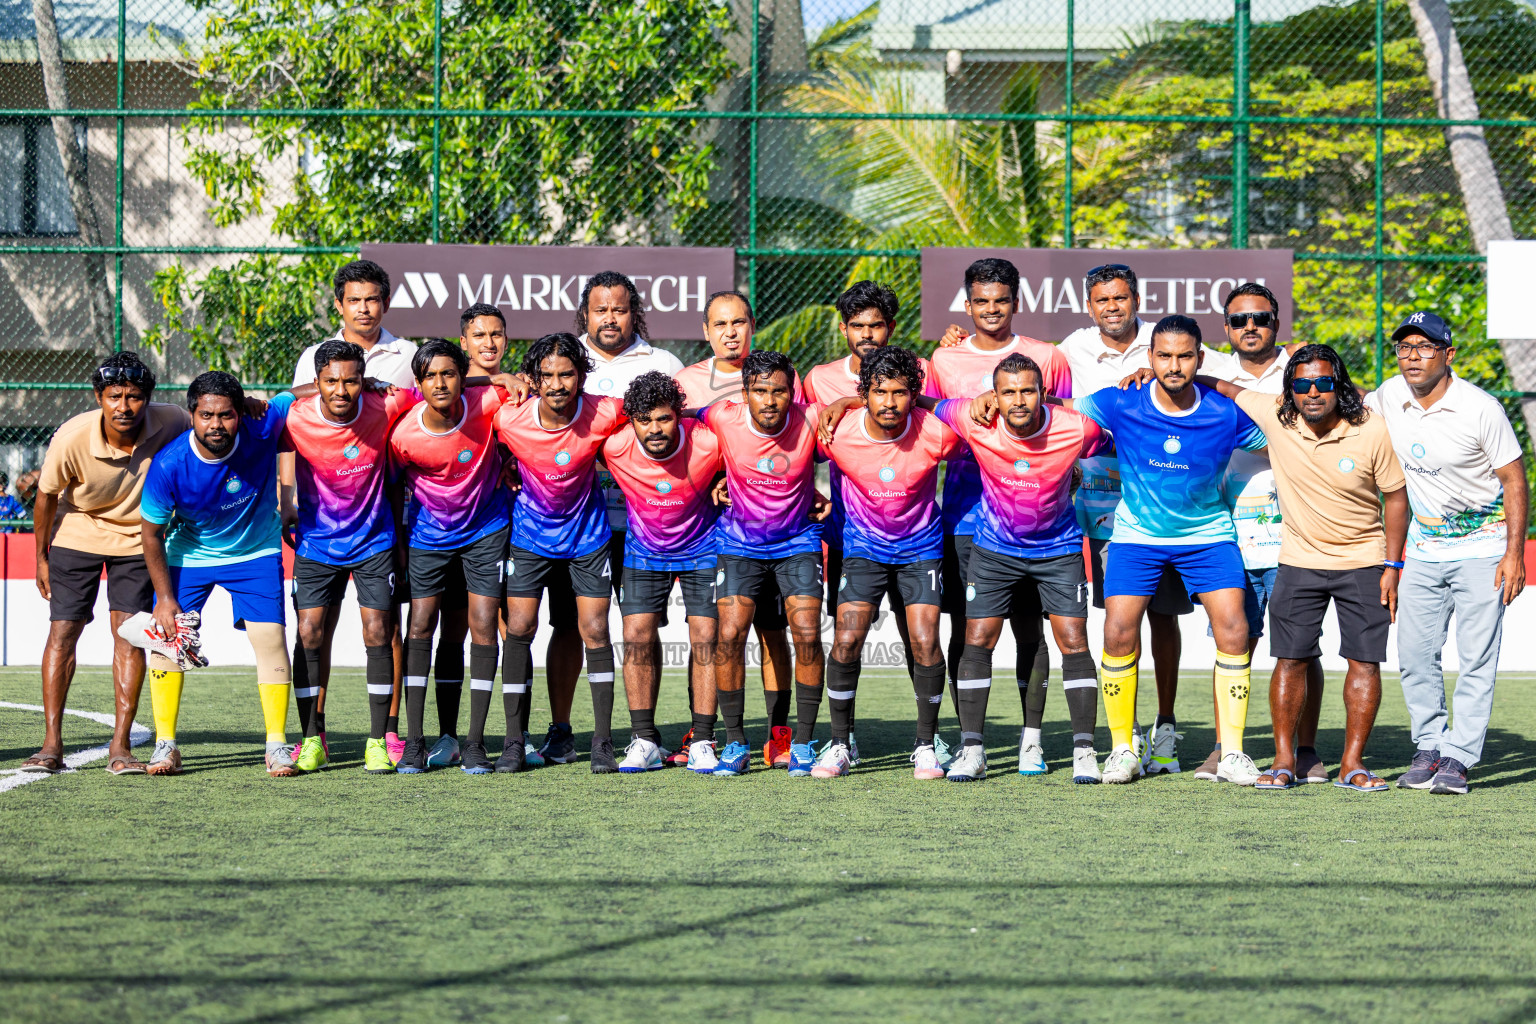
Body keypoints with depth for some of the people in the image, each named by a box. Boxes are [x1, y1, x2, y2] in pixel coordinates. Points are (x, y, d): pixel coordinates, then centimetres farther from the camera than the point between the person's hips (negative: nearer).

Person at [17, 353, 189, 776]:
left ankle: (120, 747, -4)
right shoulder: (71, 439, -26)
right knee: (62, 632, -7)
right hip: (77, 535, -1)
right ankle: (51, 746, -1)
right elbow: (46, 498, -8)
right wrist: (42, 557, 0)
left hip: (138, 540, 1)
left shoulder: (171, 423, -25)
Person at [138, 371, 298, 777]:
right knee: (167, 637, -4)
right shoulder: (169, 466, -27)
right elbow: (152, 532, -12)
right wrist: (164, 597, -10)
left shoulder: (261, 430, -27)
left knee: (270, 637, -9)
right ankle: (165, 744, 9)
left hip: (256, 551, 0)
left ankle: (277, 743, 2)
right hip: (188, 556, 0)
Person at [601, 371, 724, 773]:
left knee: (705, 637, -7)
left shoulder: (708, 445, -27)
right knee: (637, 636, -6)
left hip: (701, 549, -1)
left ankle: (702, 743, 1)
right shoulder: (615, 447, -24)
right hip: (644, 548, 1)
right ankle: (644, 741, 4)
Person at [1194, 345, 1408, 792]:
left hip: (1363, 561, -1)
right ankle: (1283, 761, 8)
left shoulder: (1372, 430, -15)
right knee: (1291, 659, 0)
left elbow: (1395, 495, -5)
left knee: (1365, 659, -3)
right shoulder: (1274, 416, -13)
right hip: (1299, 561, 1)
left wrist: (1393, 566, -7)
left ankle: (1352, 764, 4)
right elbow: (1222, 387, 3)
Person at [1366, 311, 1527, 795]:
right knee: (1415, 655, 4)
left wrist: (1514, 554, -16)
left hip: (1482, 547, -5)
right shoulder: (1388, 397, -3)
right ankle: (1429, 746, 17)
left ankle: (1458, 757, -3)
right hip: (1423, 549, 5)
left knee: (1476, 658, -7)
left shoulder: (1480, 408, -17)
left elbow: (1514, 480, -11)